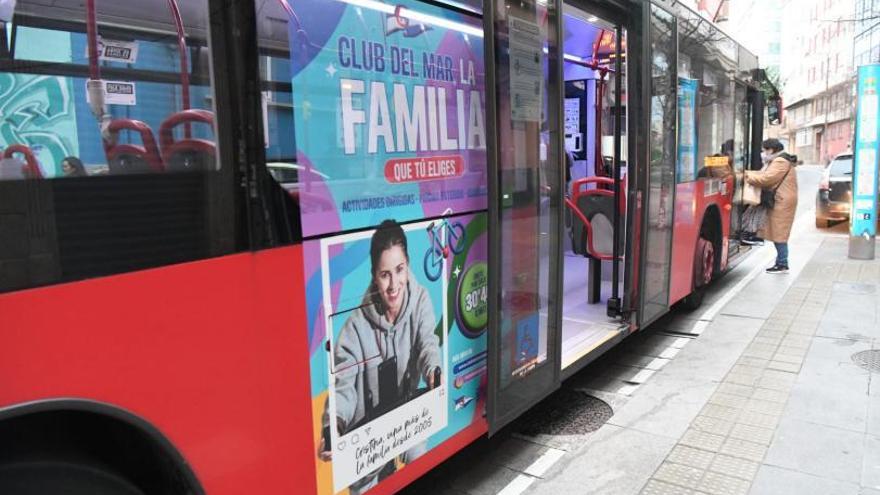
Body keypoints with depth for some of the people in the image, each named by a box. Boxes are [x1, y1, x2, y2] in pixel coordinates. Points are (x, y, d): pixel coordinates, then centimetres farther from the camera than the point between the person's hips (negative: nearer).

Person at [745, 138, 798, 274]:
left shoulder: (780, 162, -14)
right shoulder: (776, 161, 20)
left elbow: (766, 178, -22)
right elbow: (763, 173, 16)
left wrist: (747, 176, -14)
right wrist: (748, 173, 3)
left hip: (782, 203, -10)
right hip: (779, 202, 10)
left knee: (779, 234, -7)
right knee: (777, 233, 11)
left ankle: (783, 265, -3)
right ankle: (781, 262, 16)